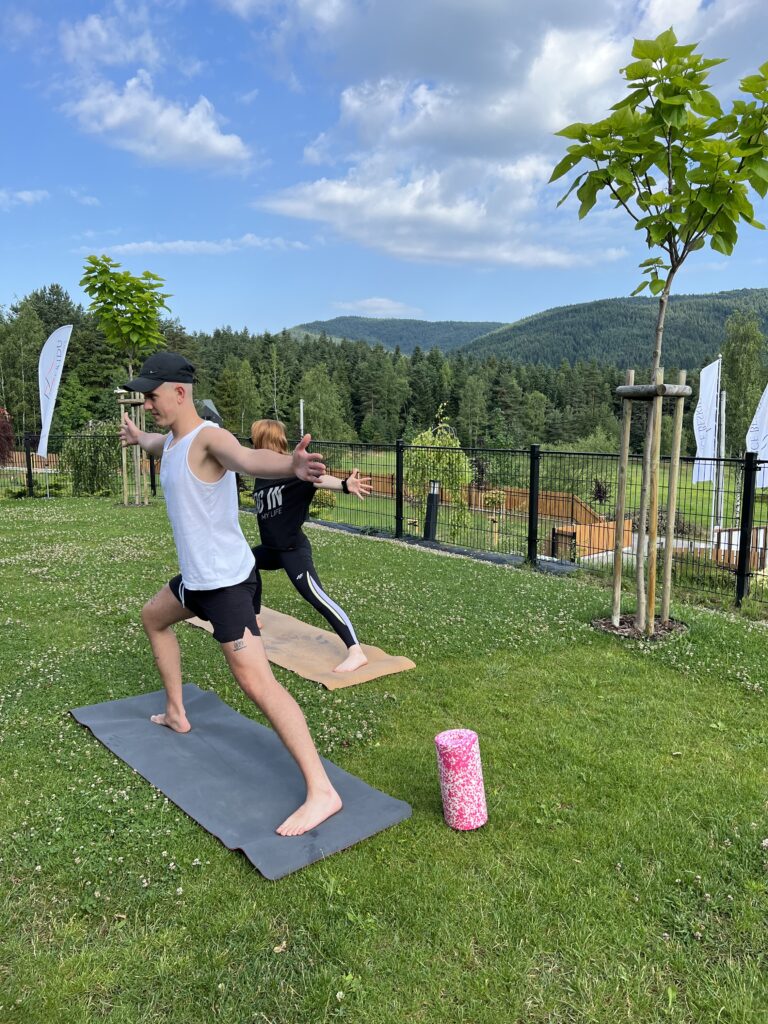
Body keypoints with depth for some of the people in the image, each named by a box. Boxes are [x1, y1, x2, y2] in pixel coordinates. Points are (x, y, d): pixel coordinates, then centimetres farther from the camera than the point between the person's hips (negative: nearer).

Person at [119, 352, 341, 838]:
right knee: (154, 617, 34)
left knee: (257, 684, -16)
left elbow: (246, 458, -46)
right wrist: (137, 436, 59)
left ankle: (322, 792, -14)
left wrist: (290, 465, -68)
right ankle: (176, 714, 49)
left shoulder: (209, 438, -22)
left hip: (227, 582, -10)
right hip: (197, 577, 11)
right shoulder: (173, 439, 8)